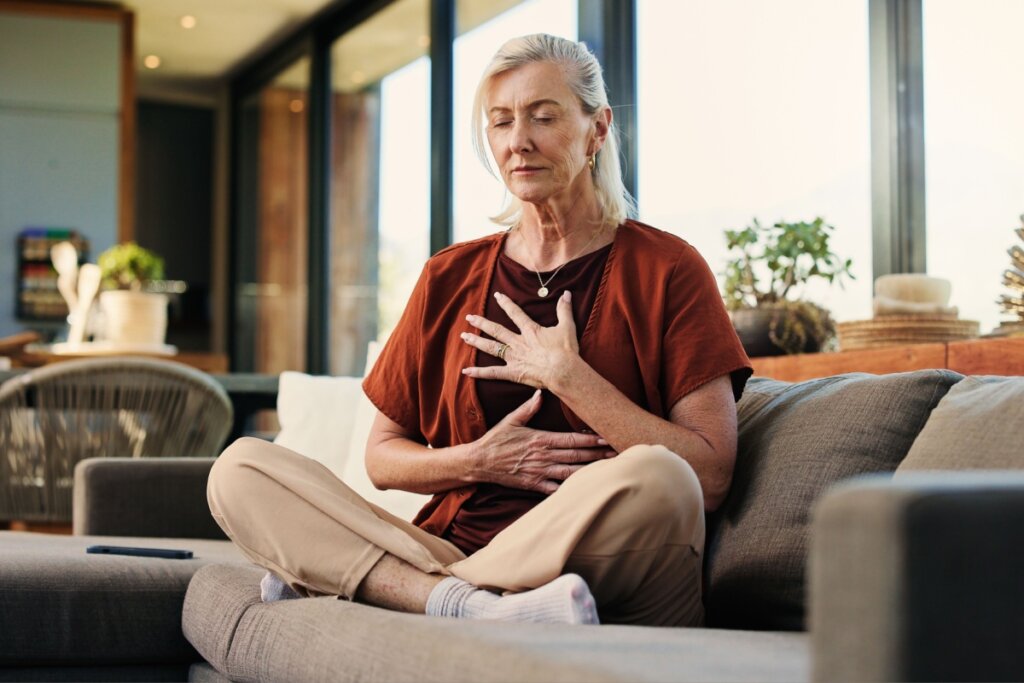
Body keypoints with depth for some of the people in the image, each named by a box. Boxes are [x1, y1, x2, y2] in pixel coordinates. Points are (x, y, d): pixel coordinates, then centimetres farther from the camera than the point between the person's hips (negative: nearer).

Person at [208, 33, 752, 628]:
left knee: (655, 480, -38)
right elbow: (382, 458, 17)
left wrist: (566, 375, -9)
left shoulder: (665, 269, 4)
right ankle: (478, 607, -32)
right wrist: (479, 462, -3)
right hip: (453, 544, 3)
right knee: (239, 470, -13)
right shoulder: (450, 278, 16)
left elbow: (711, 477, -6)